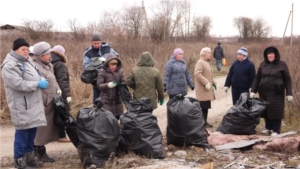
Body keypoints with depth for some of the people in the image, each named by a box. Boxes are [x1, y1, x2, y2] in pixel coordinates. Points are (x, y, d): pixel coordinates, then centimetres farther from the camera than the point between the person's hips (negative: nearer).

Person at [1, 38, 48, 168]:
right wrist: (38, 84, -20)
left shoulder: (27, 62, 17)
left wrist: (42, 81, 7)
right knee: (22, 132, -4)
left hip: (33, 104, 9)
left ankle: (29, 158, 24)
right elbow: (18, 84, -24)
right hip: (22, 106, -9)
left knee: (32, 131, 13)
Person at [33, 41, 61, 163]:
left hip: (51, 102, 10)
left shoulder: (48, 65, 15)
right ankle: (40, 153, 9)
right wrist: (42, 103, -22)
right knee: (41, 129, -1)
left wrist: (58, 89, 13)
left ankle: (39, 150, 27)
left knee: (47, 128, 16)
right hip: (42, 104, -10)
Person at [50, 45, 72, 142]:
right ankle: (62, 136, 1)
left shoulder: (51, 64, 11)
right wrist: (68, 94, -23)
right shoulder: (60, 65, -13)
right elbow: (63, 81, -21)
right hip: (61, 94, -8)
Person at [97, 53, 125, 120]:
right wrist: (108, 85, -30)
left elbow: (123, 82, 4)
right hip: (106, 101, -3)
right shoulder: (102, 72, -8)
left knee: (117, 118, 12)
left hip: (117, 100, 4)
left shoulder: (120, 71, 1)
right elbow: (99, 85, -11)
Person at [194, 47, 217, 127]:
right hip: (202, 89, -9)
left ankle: (205, 121, 23)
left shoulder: (207, 62, 17)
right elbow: (197, 74, -26)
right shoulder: (200, 62, -14)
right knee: (203, 106, -8)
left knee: (206, 106, 13)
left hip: (207, 89, 9)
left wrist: (213, 82, 13)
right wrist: (206, 82, -27)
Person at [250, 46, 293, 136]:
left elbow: (288, 80, -2)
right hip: (264, 92, 4)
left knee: (276, 111, -1)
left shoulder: (282, 64, -3)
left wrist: (289, 93, -8)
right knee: (265, 110, 9)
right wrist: (253, 91, 3)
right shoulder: (263, 64, 6)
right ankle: (268, 128, 25)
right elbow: (257, 78, 10)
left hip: (276, 93, -4)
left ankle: (276, 130, 9)